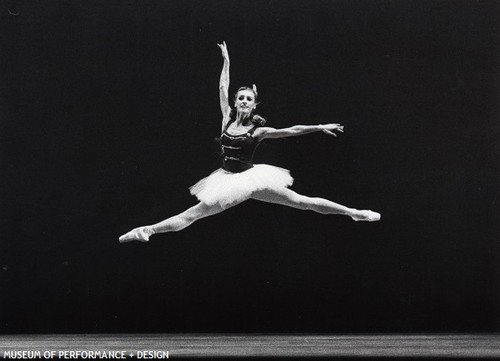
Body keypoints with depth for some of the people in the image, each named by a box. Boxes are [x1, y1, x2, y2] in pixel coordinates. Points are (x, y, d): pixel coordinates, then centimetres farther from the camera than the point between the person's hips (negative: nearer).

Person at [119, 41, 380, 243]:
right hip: (228, 180, 3)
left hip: (251, 178, -3)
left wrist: (320, 127, -13)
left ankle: (353, 213, 1)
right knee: (192, 214, -1)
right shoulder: (227, 119, 3)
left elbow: (291, 131, -8)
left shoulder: (257, 130, -6)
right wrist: (226, 59, 12)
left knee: (303, 202, -4)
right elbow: (223, 88, 8)